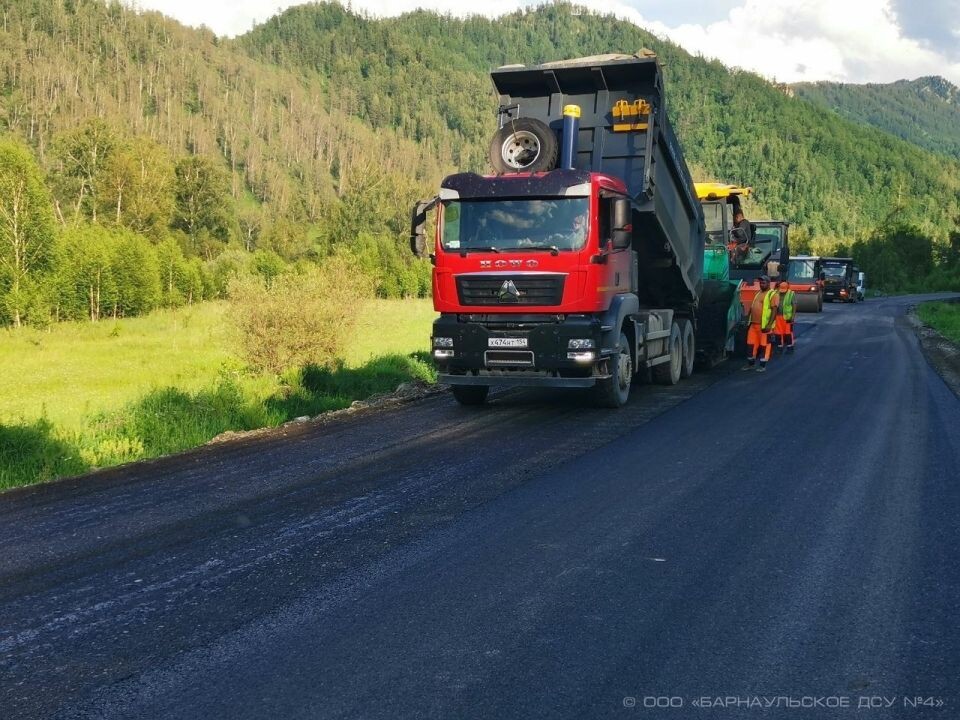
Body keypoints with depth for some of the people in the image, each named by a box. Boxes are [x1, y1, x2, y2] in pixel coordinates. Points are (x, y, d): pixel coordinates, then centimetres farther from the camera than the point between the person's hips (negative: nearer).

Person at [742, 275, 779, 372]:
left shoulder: (772, 294, -6)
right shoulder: (758, 294, 19)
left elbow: (774, 310, -13)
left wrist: (770, 325, -20)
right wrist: (749, 322, 19)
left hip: (764, 325, -7)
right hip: (754, 324, 7)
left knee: (764, 345, 0)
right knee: (751, 344, 10)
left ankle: (763, 366, 7)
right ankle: (750, 364, 20)